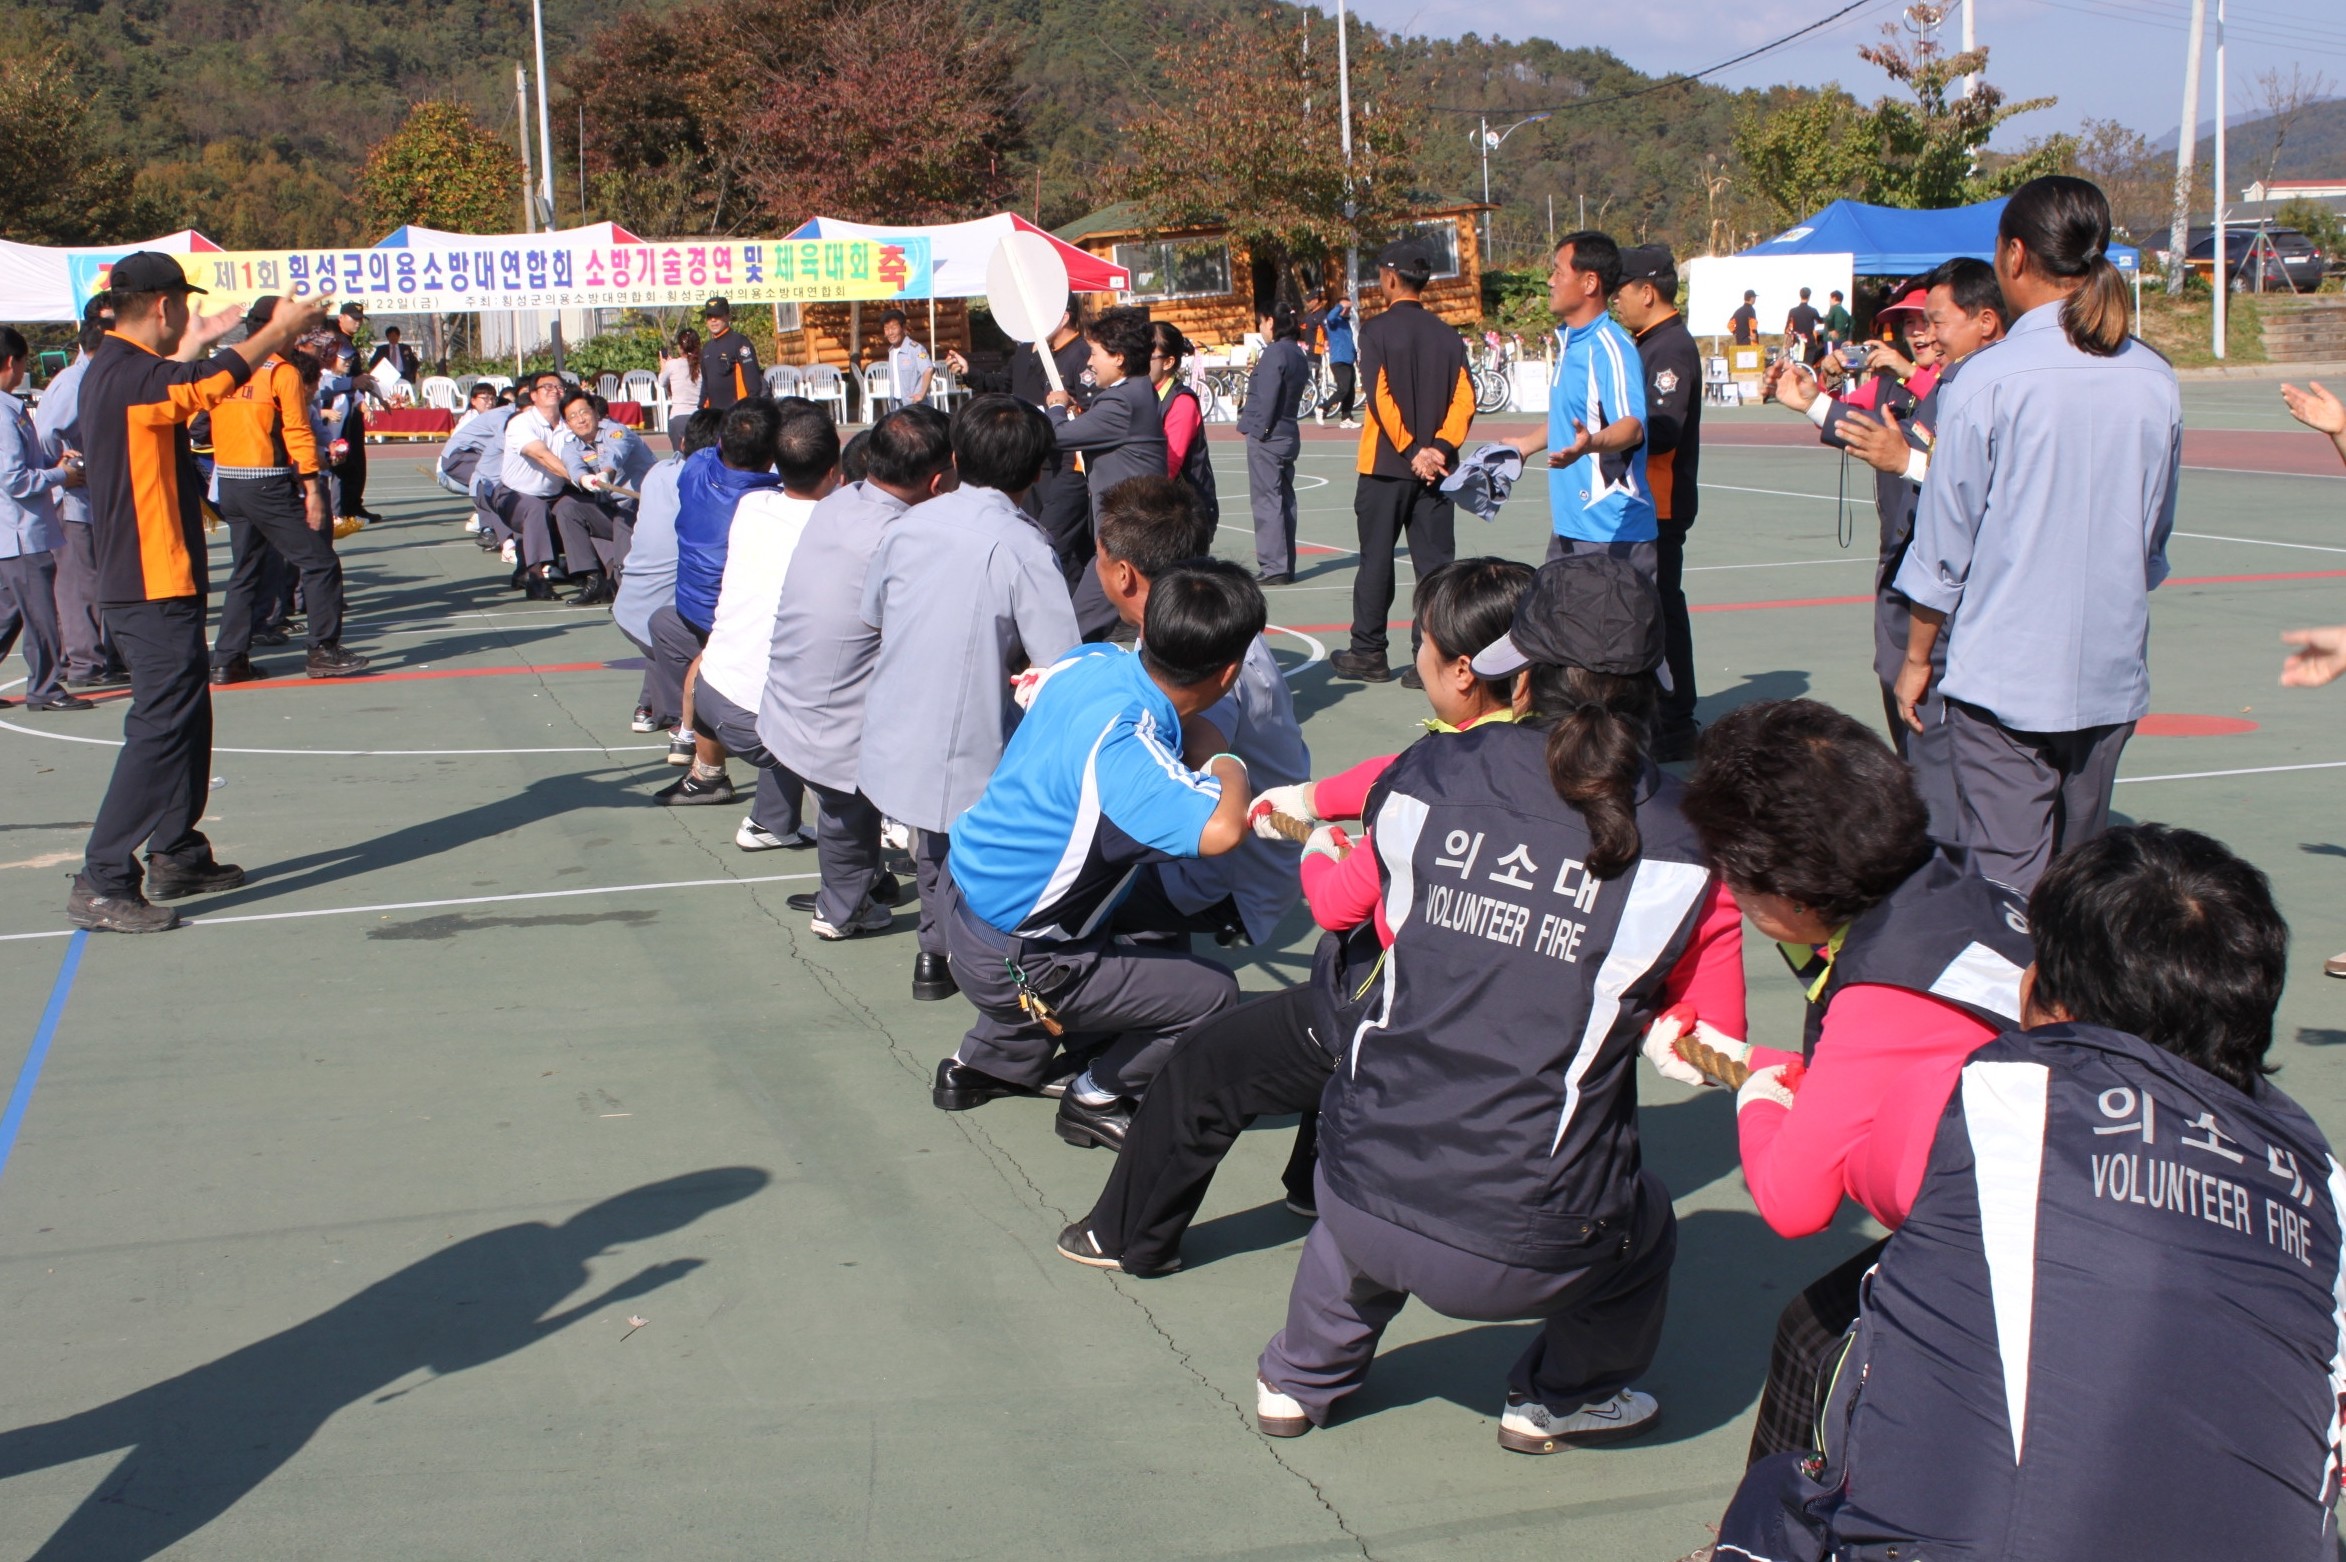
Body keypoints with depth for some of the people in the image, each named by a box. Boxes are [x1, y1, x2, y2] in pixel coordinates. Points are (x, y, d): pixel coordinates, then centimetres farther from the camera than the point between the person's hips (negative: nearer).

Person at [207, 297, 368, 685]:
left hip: (228, 482, 7)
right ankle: (324, 652, 0)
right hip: (268, 485, -7)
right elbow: (297, 434, -13)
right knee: (319, 563, 1)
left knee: (245, 570, 15)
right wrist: (313, 490, -13)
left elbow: (206, 428, 13)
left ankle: (228, 660, 12)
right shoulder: (283, 371, -8)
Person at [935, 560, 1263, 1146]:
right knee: (1211, 993, -2)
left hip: (968, 883, 9)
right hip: (1008, 961, -8)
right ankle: (1098, 1097, 18)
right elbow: (1220, 828, -48)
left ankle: (985, 1062, 39)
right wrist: (1221, 757, -23)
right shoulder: (1121, 746, -33)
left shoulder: (1092, 660, -9)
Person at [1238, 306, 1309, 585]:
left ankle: (1274, 567, -7)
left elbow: (1266, 398, -19)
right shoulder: (1298, 354, 12)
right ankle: (1286, 567, 16)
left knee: (1266, 501, -6)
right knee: (1284, 500, 12)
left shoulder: (1274, 353, -15)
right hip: (1289, 434, 9)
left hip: (1267, 436, -9)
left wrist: (1256, 430, -14)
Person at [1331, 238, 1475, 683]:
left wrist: (1411, 451, -11)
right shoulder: (1448, 337, 7)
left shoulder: (1378, 330, -6)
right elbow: (1464, 399, -2)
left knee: (1376, 561, 6)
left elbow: (1380, 397, -14)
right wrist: (1439, 448, -9)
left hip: (1385, 464, -3)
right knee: (1434, 563, 2)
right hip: (1437, 469, 3)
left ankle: (1368, 654, 13)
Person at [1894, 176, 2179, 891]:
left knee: (2008, 885, -1)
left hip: (2004, 674, -5)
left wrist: (1917, 656, 5)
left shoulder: (1988, 381, -12)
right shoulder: (2155, 382, 3)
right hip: (2113, 673, 5)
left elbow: (1945, 544, -7)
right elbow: (2156, 535, 14)